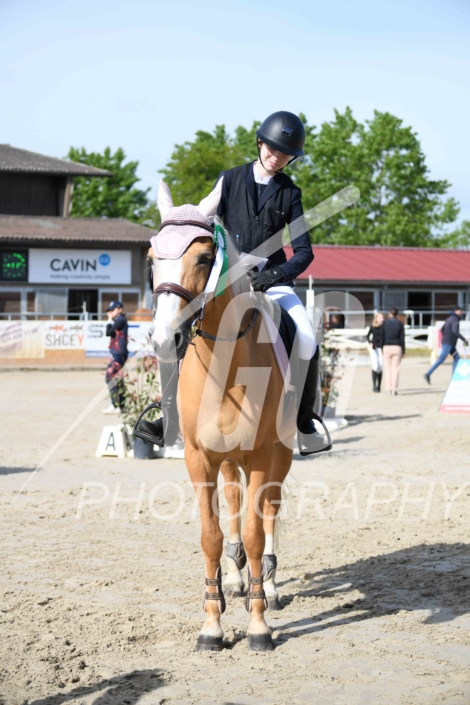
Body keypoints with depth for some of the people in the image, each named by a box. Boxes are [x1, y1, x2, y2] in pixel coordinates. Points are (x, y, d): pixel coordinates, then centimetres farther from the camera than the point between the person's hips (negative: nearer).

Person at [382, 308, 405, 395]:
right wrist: (403, 351, 3)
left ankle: (389, 388, 6)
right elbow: (402, 338, -2)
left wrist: (381, 349, 2)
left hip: (386, 348, 0)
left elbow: (382, 336, -3)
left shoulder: (384, 323, 0)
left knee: (388, 368, 10)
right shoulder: (400, 324, 0)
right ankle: (394, 389, -3)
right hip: (397, 348, 0)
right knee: (395, 369, 1)